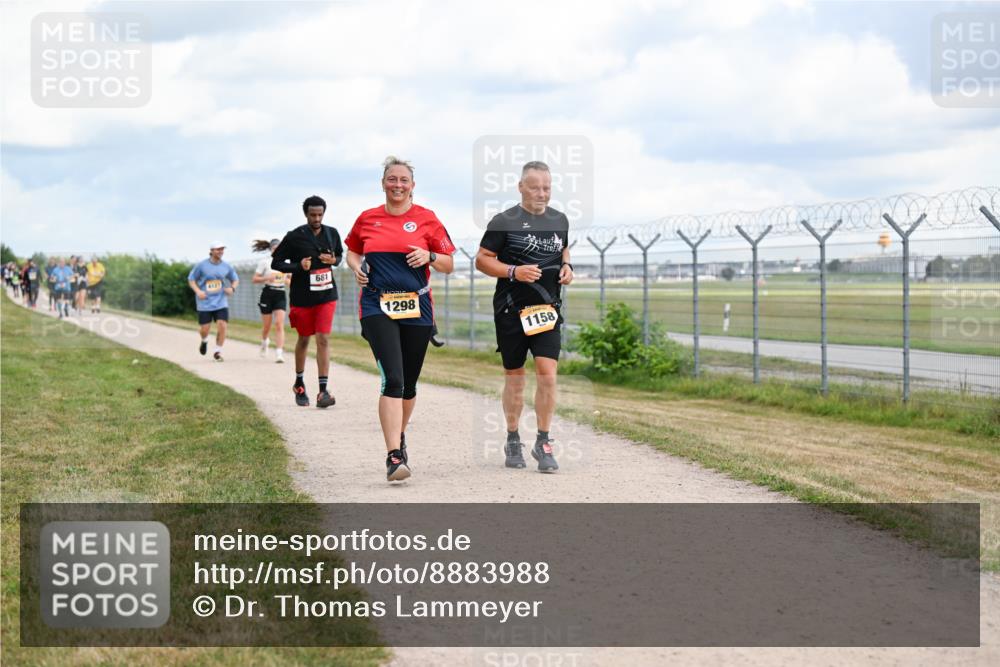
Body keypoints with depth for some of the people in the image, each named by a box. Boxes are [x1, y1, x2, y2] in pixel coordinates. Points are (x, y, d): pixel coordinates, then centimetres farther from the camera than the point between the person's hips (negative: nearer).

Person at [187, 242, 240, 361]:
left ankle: (217, 352, 5)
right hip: (205, 303, -2)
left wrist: (232, 288, -3)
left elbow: (235, 279, 18)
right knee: (204, 329, 0)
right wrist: (198, 291, -12)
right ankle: (204, 341, 37)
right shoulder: (201, 265, -6)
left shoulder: (226, 267, 3)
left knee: (222, 326, -12)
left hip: (221, 303, 2)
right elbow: (191, 279, 3)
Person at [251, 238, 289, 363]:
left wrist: (288, 281, -6)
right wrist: (267, 278, -20)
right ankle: (264, 343, 40)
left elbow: (290, 278, 17)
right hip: (267, 294, -2)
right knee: (267, 326, 7)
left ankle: (279, 353, -18)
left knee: (279, 324, -13)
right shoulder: (265, 262, -3)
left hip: (280, 295, 2)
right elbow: (255, 279, -4)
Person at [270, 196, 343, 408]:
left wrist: (334, 260, -5)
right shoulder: (294, 237, -8)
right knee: (304, 339, 12)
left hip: (327, 295, 1)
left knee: (323, 339, -10)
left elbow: (340, 254, 19)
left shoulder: (332, 234, 3)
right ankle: (299, 384, 34)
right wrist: (298, 266, -19)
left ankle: (323, 391, -12)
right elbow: (276, 263, -3)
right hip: (302, 297, -1)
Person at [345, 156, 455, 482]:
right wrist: (357, 267, 3)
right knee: (392, 378, -17)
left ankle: (399, 434, 39)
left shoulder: (427, 219, 4)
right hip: (376, 306, -1)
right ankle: (394, 455, -22)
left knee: (408, 383, 11)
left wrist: (429, 256, -12)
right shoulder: (367, 219, 7)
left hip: (416, 307, 1)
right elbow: (352, 251, 25)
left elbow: (449, 265, 8)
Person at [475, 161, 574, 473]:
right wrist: (514, 272, -17)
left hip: (547, 308, 3)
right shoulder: (504, 221, -5)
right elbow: (482, 259, -3)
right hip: (511, 310, -3)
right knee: (514, 376, 7)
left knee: (547, 373, -10)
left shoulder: (559, 220, 10)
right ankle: (513, 442, 22)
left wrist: (566, 266, 5)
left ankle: (543, 443, 0)